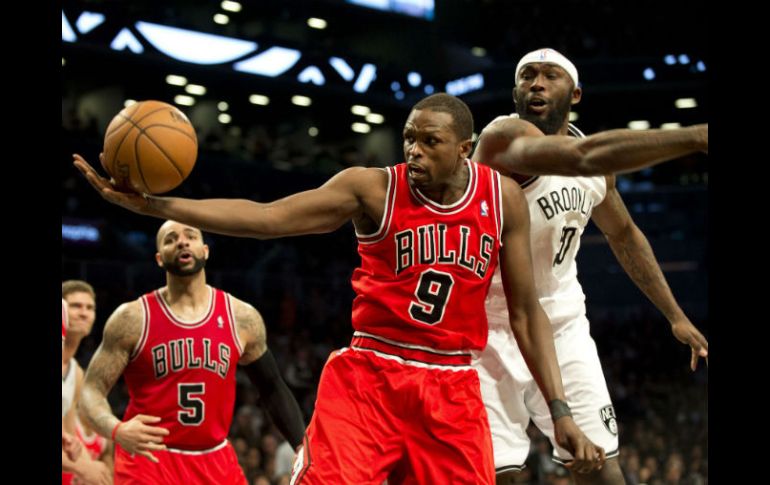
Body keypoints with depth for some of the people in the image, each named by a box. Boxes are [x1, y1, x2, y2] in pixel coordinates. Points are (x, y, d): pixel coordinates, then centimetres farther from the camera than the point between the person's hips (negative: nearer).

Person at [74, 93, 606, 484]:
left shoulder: (503, 198, 1)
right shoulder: (373, 188, -7)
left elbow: (526, 311, 7)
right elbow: (266, 217, -14)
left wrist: (560, 410, 2)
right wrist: (152, 204, -25)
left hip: (453, 389, 3)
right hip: (368, 376, -2)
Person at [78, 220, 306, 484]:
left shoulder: (242, 318, 1)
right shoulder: (132, 318, -7)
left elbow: (273, 389, 13)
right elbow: (92, 390, -8)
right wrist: (117, 430, -30)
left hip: (215, 461, 4)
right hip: (148, 457, -3)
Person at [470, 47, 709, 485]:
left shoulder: (592, 161, 4)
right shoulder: (504, 135, -20)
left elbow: (624, 235, 20)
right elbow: (587, 155, -39)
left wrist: (675, 315, 16)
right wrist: (696, 137, -45)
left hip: (563, 324, 6)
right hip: (494, 328, -6)